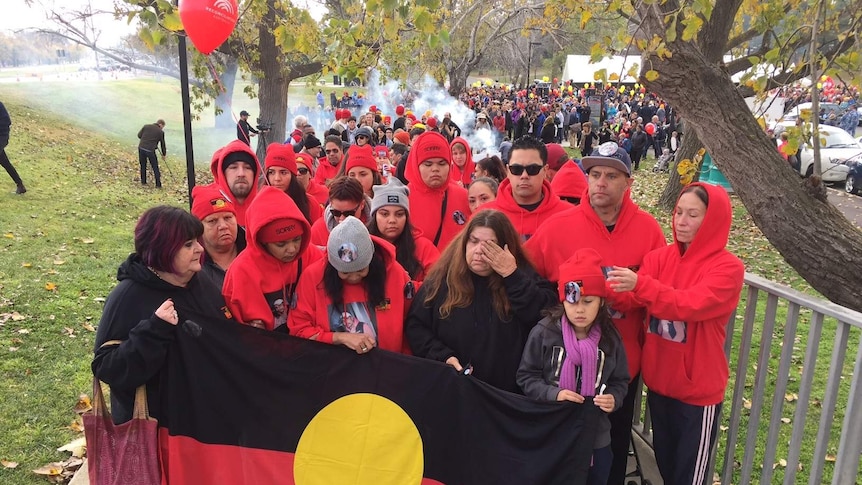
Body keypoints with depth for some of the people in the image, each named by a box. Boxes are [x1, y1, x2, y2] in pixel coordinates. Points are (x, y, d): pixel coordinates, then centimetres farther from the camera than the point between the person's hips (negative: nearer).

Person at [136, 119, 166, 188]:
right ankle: (158, 185, 11)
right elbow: (162, 144, 10)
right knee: (155, 167, 8)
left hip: (141, 148, 3)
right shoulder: (161, 132, 3)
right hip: (150, 150, -3)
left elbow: (139, 135, 8)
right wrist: (164, 154, 23)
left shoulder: (146, 126, 9)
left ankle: (143, 182, 27)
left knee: (143, 165, 19)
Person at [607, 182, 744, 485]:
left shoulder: (728, 267, -16)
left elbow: (690, 305, -31)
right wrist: (612, 290, -36)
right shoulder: (661, 257, -1)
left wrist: (640, 285, -44)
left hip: (698, 388, -4)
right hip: (658, 379, 5)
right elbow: (634, 297, -14)